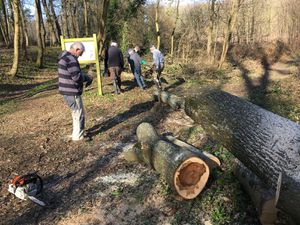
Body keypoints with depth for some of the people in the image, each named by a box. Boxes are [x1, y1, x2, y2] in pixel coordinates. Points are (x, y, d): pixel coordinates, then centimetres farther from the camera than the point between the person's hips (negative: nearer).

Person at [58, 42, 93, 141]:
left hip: (68, 90, 10)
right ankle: (78, 136, 12)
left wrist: (86, 77, 5)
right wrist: (87, 78, -7)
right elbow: (77, 77, -25)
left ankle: (77, 132, 35)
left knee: (76, 112, 23)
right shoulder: (71, 59, -20)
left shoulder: (65, 56, 14)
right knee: (79, 114, 1)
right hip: (71, 92, -10)